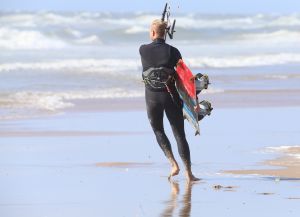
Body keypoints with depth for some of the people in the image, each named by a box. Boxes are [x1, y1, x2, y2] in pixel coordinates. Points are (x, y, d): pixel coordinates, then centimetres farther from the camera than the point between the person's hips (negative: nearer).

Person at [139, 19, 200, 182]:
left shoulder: (143, 50, -6)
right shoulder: (173, 51, -5)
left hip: (152, 96, 0)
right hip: (170, 95, 0)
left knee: (158, 130, 21)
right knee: (180, 134, 6)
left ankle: (173, 164, 4)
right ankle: (189, 174, 2)